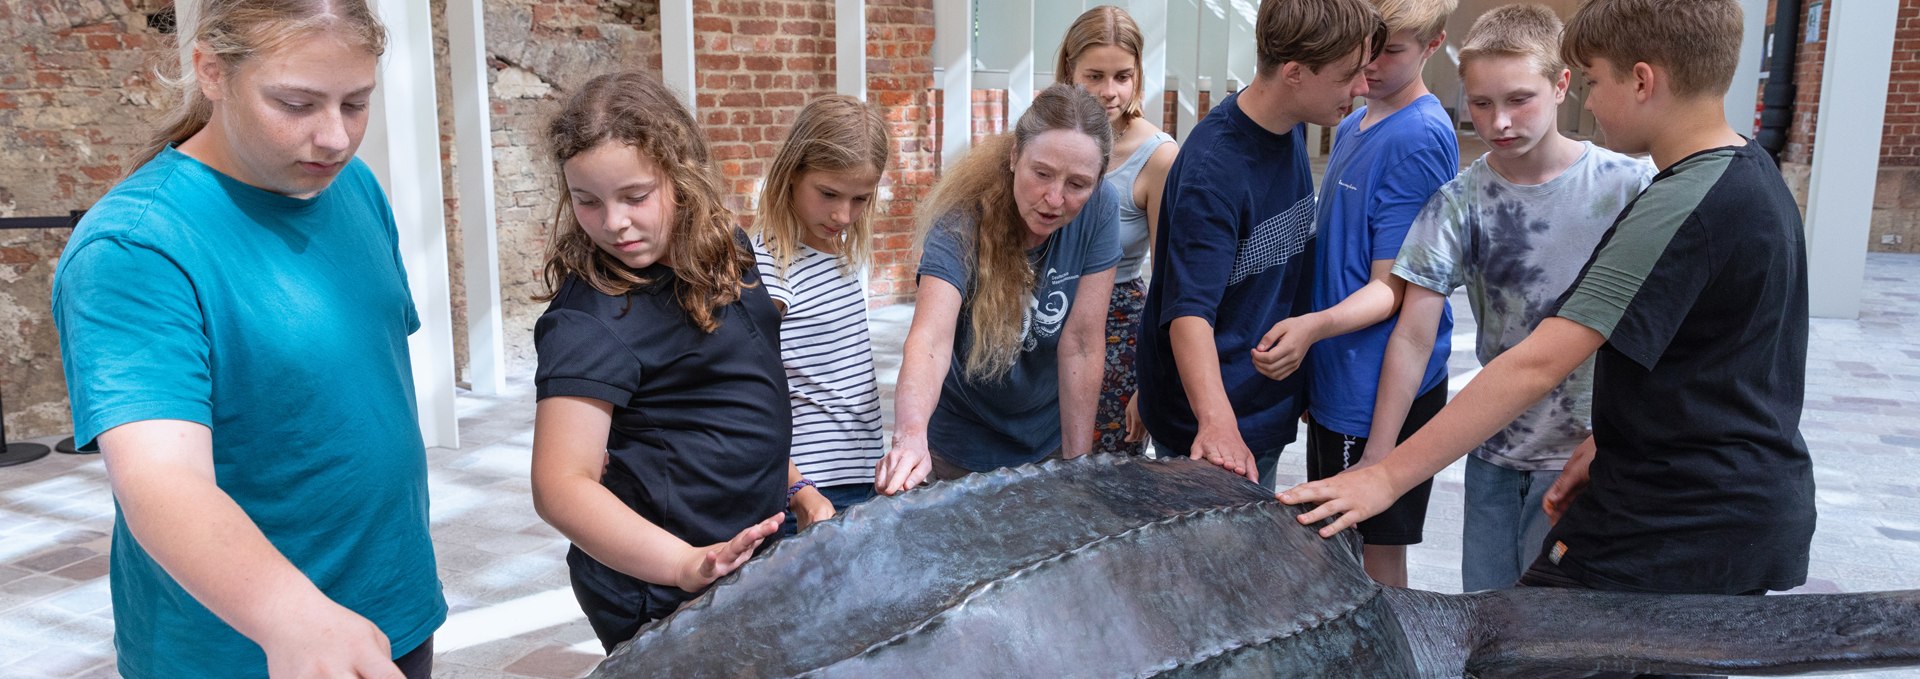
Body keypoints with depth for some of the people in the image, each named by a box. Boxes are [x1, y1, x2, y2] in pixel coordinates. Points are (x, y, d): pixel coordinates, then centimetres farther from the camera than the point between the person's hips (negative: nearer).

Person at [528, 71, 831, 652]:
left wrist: (793, 486, 10)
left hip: (751, 559, 7)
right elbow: (562, 485, -27)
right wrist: (686, 565, -38)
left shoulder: (726, 255, 2)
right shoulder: (590, 319, -21)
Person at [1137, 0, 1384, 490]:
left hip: (1270, 408, 8)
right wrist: (1217, 422, -45)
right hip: (1207, 430, -8)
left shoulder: (1290, 131, 2)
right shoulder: (1213, 168, -26)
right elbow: (1189, 308, -32)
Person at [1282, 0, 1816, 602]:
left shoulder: (1680, 208, -23)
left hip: (1673, 534, -10)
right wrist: (1612, 450, 10)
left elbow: (1539, 364, -29)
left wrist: (1388, 477, -28)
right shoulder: (1754, 174, 9)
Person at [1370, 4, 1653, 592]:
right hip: (1494, 451, 2)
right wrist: (1376, 460, -14)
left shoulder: (1627, 186, -10)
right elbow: (1414, 336, -10)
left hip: (1589, 453, -2)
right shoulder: (1460, 202, -7)